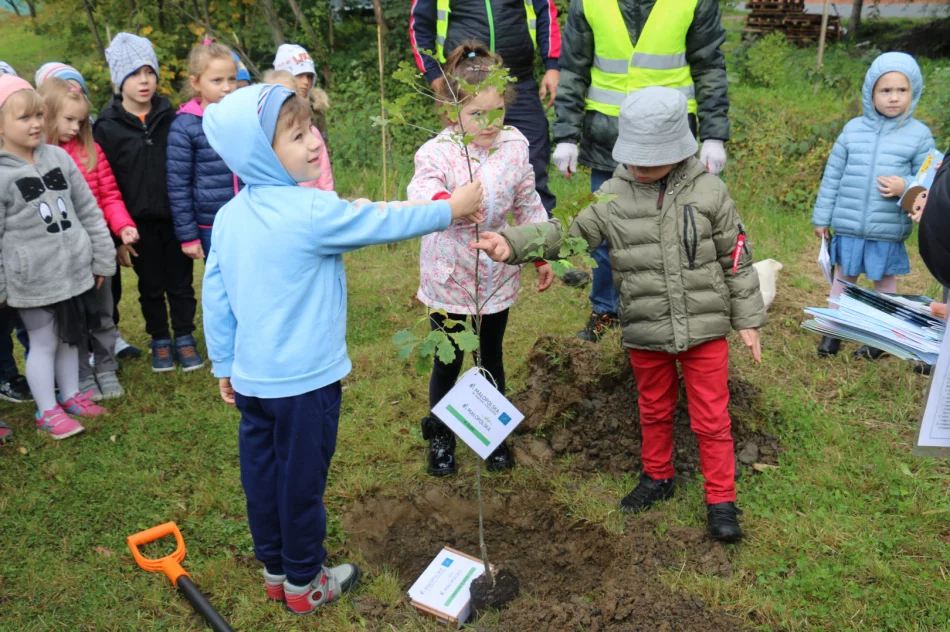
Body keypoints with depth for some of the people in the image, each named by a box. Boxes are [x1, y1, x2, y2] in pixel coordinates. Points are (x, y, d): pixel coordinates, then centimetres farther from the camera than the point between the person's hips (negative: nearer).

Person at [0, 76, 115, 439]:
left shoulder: (58, 157, 2)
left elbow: (88, 211, 7)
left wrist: (102, 257, 7)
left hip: (75, 268, 5)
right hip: (33, 279, -4)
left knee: (70, 337, 18)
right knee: (43, 343, 6)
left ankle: (70, 395, 35)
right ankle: (47, 412, 21)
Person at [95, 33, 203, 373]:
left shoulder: (171, 118, 0)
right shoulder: (107, 127, -5)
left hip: (176, 218, 1)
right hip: (139, 223, -1)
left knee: (181, 283, 10)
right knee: (151, 286, 13)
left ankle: (185, 338, 26)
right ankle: (160, 342, 28)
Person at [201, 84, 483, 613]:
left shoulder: (230, 216, 0)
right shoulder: (313, 212, -21)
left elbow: (215, 296, 5)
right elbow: (385, 221, -12)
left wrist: (225, 365, 15)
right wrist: (452, 209, 3)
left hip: (251, 377, 7)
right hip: (305, 380, -7)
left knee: (262, 472, 18)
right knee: (302, 481, 9)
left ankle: (275, 569, 37)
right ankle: (304, 583, 28)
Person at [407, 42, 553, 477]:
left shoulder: (515, 145, -5)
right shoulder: (437, 152, -18)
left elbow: (528, 206, 7)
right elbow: (421, 188, -39)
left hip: (497, 276, 3)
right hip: (449, 279, -3)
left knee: (492, 358, 19)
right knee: (448, 362, 13)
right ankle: (441, 438, 36)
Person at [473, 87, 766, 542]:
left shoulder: (709, 192, -8)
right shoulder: (613, 197, -7)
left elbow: (736, 259, -2)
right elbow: (567, 234, -10)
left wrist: (748, 319, 1)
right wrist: (512, 244, -26)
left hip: (705, 329, -2)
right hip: (645, 333, 2)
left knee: (711, 418, 7)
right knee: (654, 410, 21)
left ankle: (721, 500, 24)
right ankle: (657, 477, 43)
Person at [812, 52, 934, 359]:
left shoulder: (919, 134, -3)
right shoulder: (853, 129, 1)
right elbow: (832, 176, 6)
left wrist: (906, 187, -22)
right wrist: (822, 217, 7)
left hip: (889, 230, -1)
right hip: (848, 226, 1)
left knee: (884, 281, 14)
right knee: (843, 277, 14)